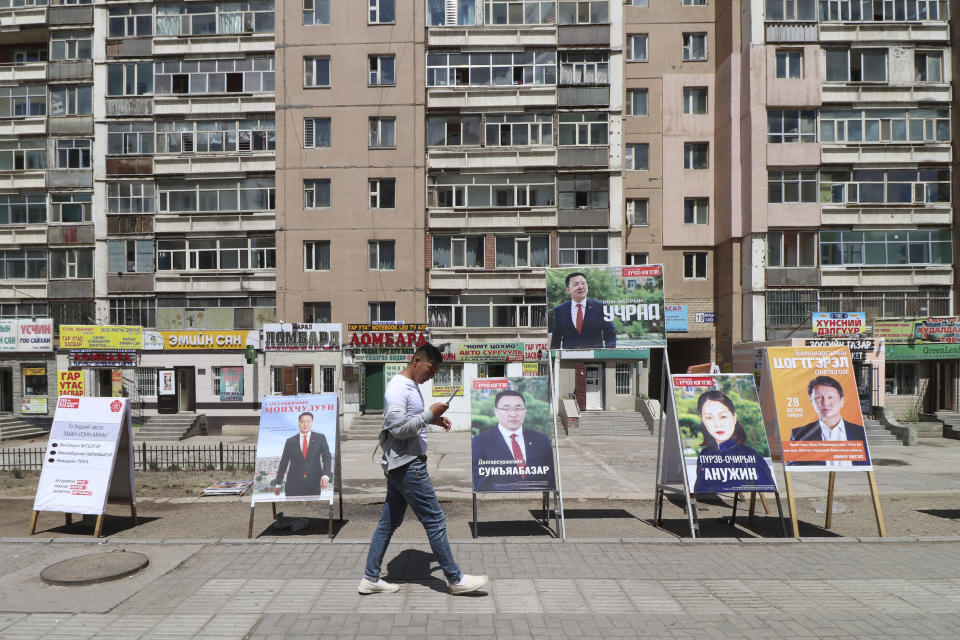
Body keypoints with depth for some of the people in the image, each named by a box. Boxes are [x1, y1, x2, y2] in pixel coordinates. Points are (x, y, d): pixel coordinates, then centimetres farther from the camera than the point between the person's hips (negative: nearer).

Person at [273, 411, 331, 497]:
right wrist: (277, 484, 10)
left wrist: (325, 476, -19)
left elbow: (327, 458, -4)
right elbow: (283, 463, 11)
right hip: (294, 484, 1)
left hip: (313, 484, 0)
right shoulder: (290, 441, 8)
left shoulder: (320, 438, 4)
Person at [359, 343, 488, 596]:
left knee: (388, 522, 14)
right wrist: (430, 414, -19)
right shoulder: (398, 388, -17)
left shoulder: (411, 386, 16)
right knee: (435, 521, -3)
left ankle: (370, 579, 22)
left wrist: (434, 420, 10)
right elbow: (398, 428, -23)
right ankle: (456, 580, 7)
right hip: (407, 465, -10)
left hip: (400, 466, 10)